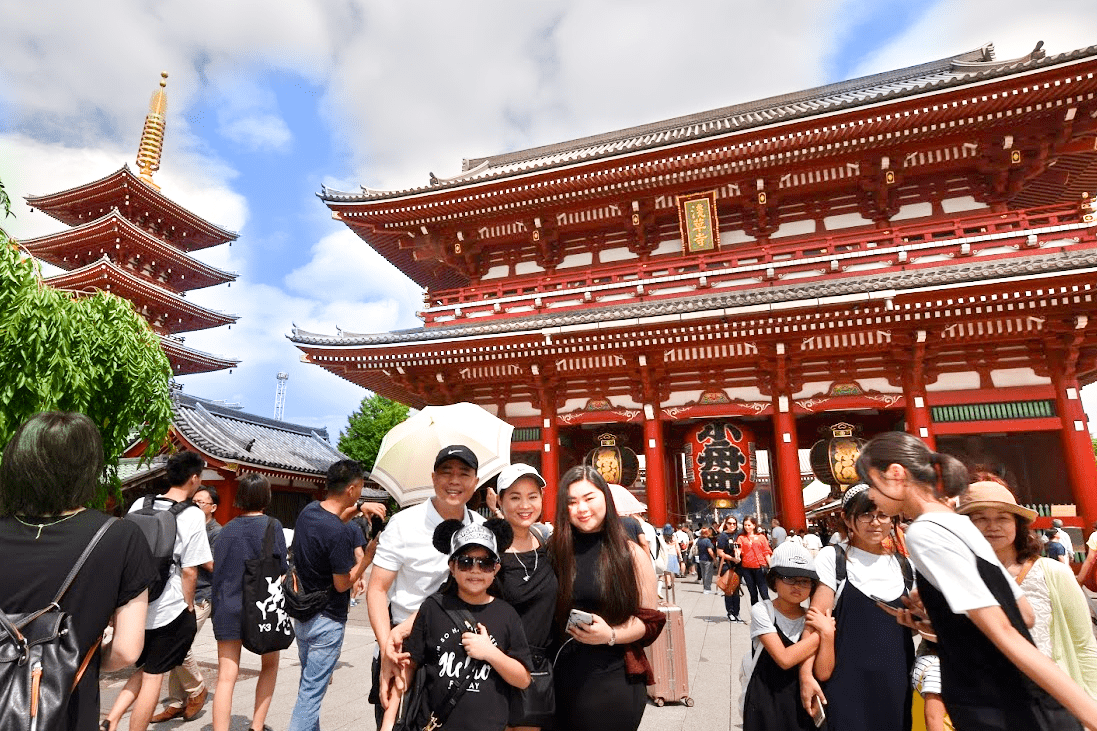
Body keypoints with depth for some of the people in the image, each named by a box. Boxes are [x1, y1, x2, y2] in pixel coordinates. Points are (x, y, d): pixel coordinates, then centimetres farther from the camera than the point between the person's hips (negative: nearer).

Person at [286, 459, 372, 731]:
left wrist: (355, 510, 9)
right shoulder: (339, 534, -29)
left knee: (308, 684, 23)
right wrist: (369, 555, -15)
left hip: (302, 615, 9)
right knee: (312, 693, 4)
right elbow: (343, 584, -20)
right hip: (327, 622, -9)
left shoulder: (308, 510, -4)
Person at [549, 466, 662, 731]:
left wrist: (610, 635, -19)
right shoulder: (555, 551, -1)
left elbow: (650, 621, -3)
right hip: (563, 677, 2)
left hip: (614, 680, -1)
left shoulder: (632, 555, -5)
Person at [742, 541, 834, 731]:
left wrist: (828, 633, -24)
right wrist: (821, 633, -19)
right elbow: (784, 659, -24)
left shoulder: (813, 619, -2)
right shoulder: (762, 610, -13)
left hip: (799, 703, 3)